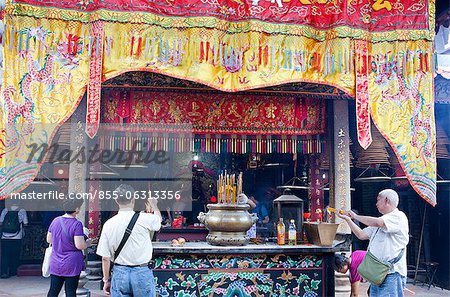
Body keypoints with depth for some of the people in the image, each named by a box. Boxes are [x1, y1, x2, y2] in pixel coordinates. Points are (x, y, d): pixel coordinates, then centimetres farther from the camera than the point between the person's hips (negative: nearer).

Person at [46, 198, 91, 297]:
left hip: (56, 263, 5)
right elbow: (80, 245, -20)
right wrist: (88, 243, 0)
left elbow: (49, 240, 11)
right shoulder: (76, 224, -16)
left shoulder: (55, 221, 1)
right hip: (72, 265, -5)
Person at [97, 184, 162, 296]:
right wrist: (154, 205, 35)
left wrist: (106, 280, 12)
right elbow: (158, 219, 14)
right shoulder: (144, 219, -11)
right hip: (141, 272, -2)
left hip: (119, 273, 2)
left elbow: (105, 257, 0)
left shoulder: (109, 224, -4)